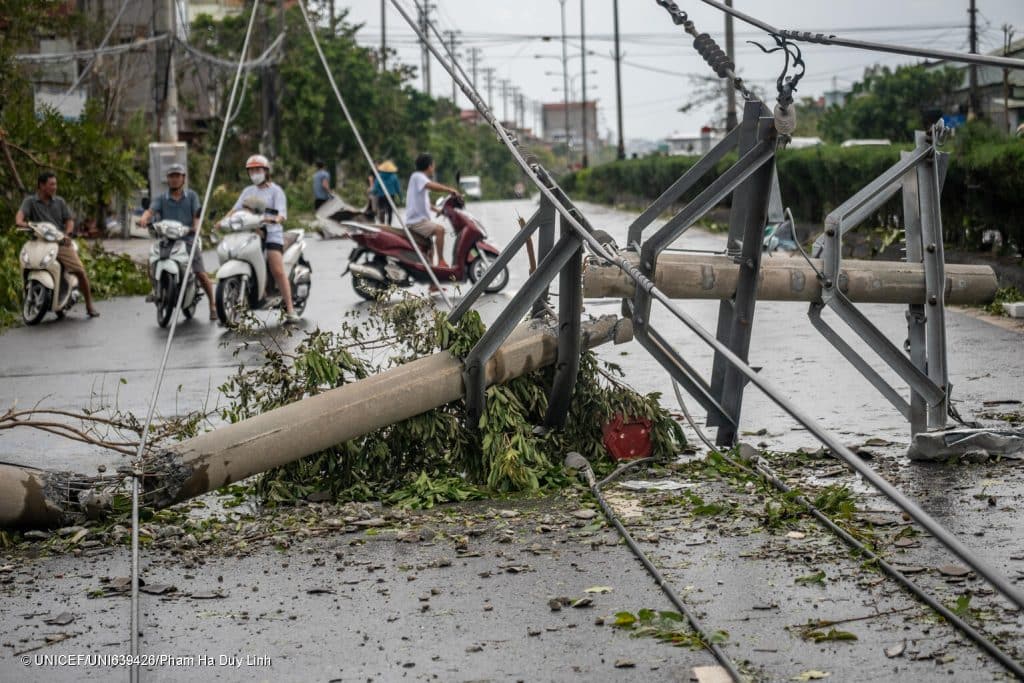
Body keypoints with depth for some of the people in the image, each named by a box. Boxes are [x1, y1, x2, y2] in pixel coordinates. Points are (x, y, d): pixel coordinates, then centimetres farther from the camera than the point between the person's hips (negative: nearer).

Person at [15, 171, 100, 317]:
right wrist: (20, 222, -33)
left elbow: (69, 220, 12)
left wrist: (67, 234, -9)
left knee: (80, 271, -10)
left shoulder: (59, 202, 15)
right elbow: (21, 213, -9)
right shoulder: (30, 201, 8)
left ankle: (89, 305, 3)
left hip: (61, 243, 1)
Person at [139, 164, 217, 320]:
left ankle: (212, 304, -1)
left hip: (188, 238, -2)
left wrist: (196, 226, -23)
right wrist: (144, 219, -29)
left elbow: (197, 214, 0)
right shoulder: (161, 199, 12)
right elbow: (151, 210, -6)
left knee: (200, 273, -10)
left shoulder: (191, 195, 11)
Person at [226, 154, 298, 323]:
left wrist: (276, 219, -32)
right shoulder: (248, 191, 21)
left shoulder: (275, 190, 5)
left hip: (271, 234, -5)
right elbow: (236, 209, 13)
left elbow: (282, 212, -8)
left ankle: (290, 310, -18)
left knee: (278, 271, -18)